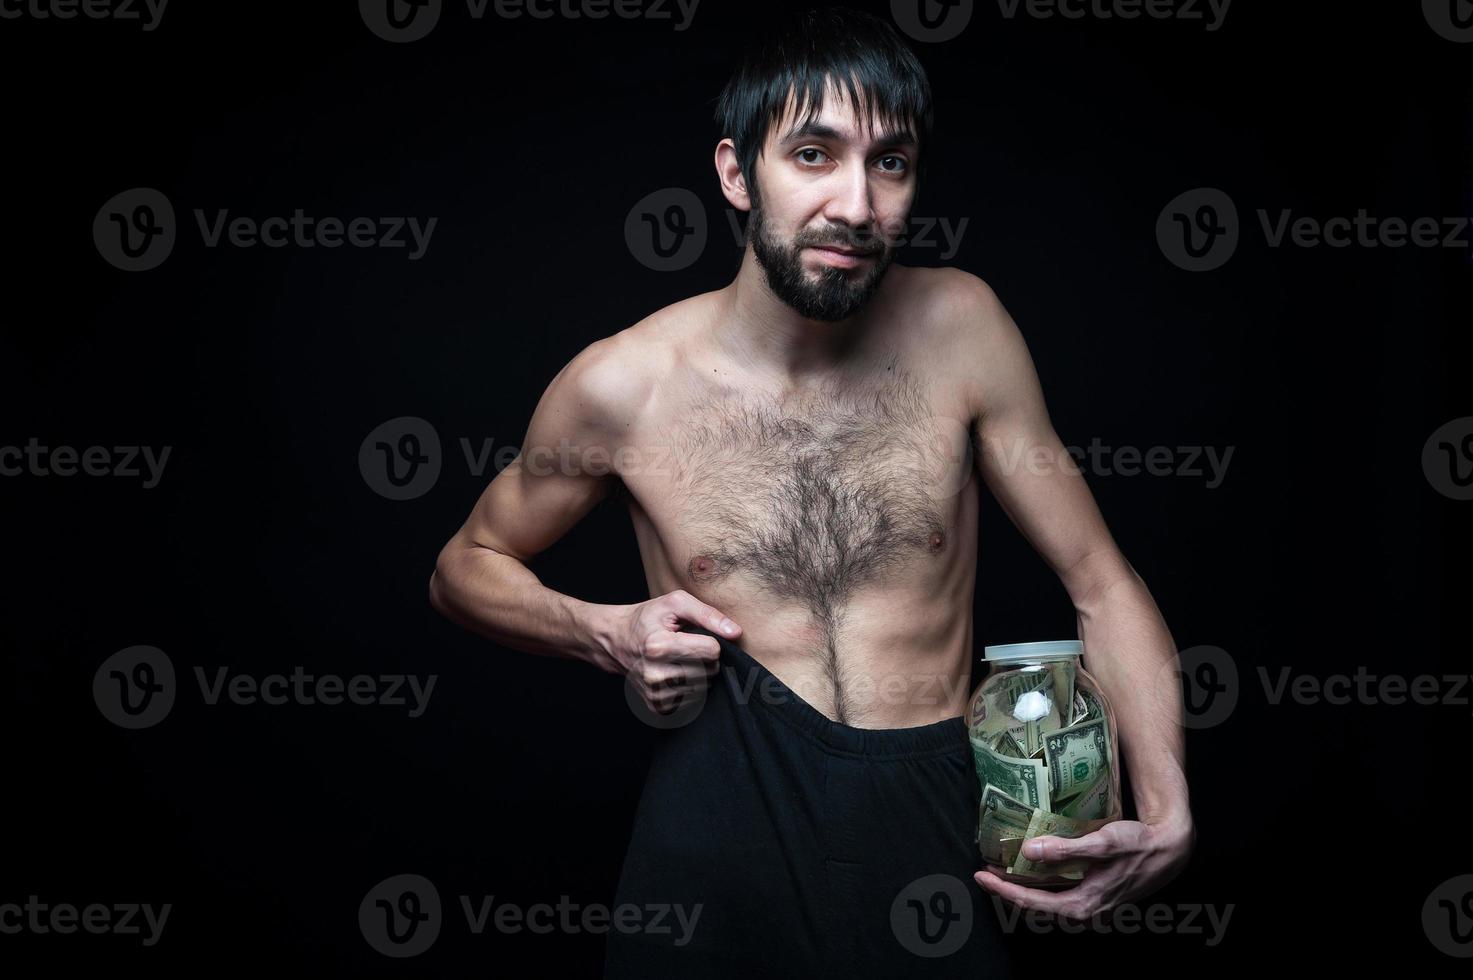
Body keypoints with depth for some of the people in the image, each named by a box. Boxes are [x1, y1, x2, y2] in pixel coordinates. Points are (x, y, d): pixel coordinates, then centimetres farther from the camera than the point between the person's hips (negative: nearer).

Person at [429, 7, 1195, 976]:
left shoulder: (959, 325, -6)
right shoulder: (621, 386, -7)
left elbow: (1100, 581, 1)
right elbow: (465, 566, 10)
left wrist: (1167, 814, -13)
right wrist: (606, 633, -10)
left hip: (934, 823, 1)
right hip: (729, 820, 0)